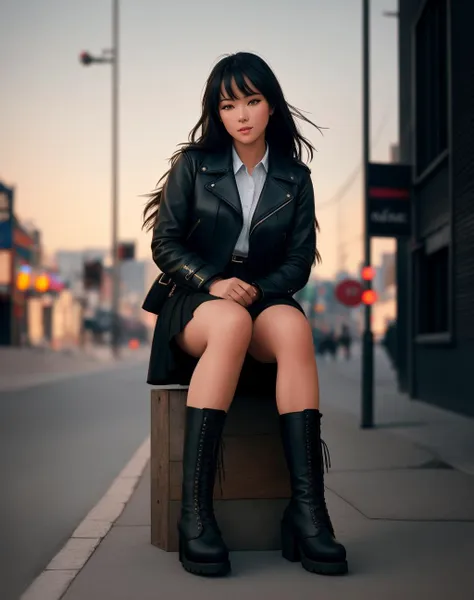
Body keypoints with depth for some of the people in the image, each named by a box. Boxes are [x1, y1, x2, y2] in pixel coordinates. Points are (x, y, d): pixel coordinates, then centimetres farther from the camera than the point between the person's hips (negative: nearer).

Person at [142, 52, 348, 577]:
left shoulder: (295, 178, 13)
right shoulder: (193, 164, 9)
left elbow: (299, 260, 7)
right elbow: (165, 244, 2)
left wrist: (258, 290, -13)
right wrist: (212, 282, -16)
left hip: (266, 300, 2)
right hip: (195, 302, -2)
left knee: (294, 327, -36)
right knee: (232, 324, -39)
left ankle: (307, 508, -41)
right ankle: (194, 509, -43)